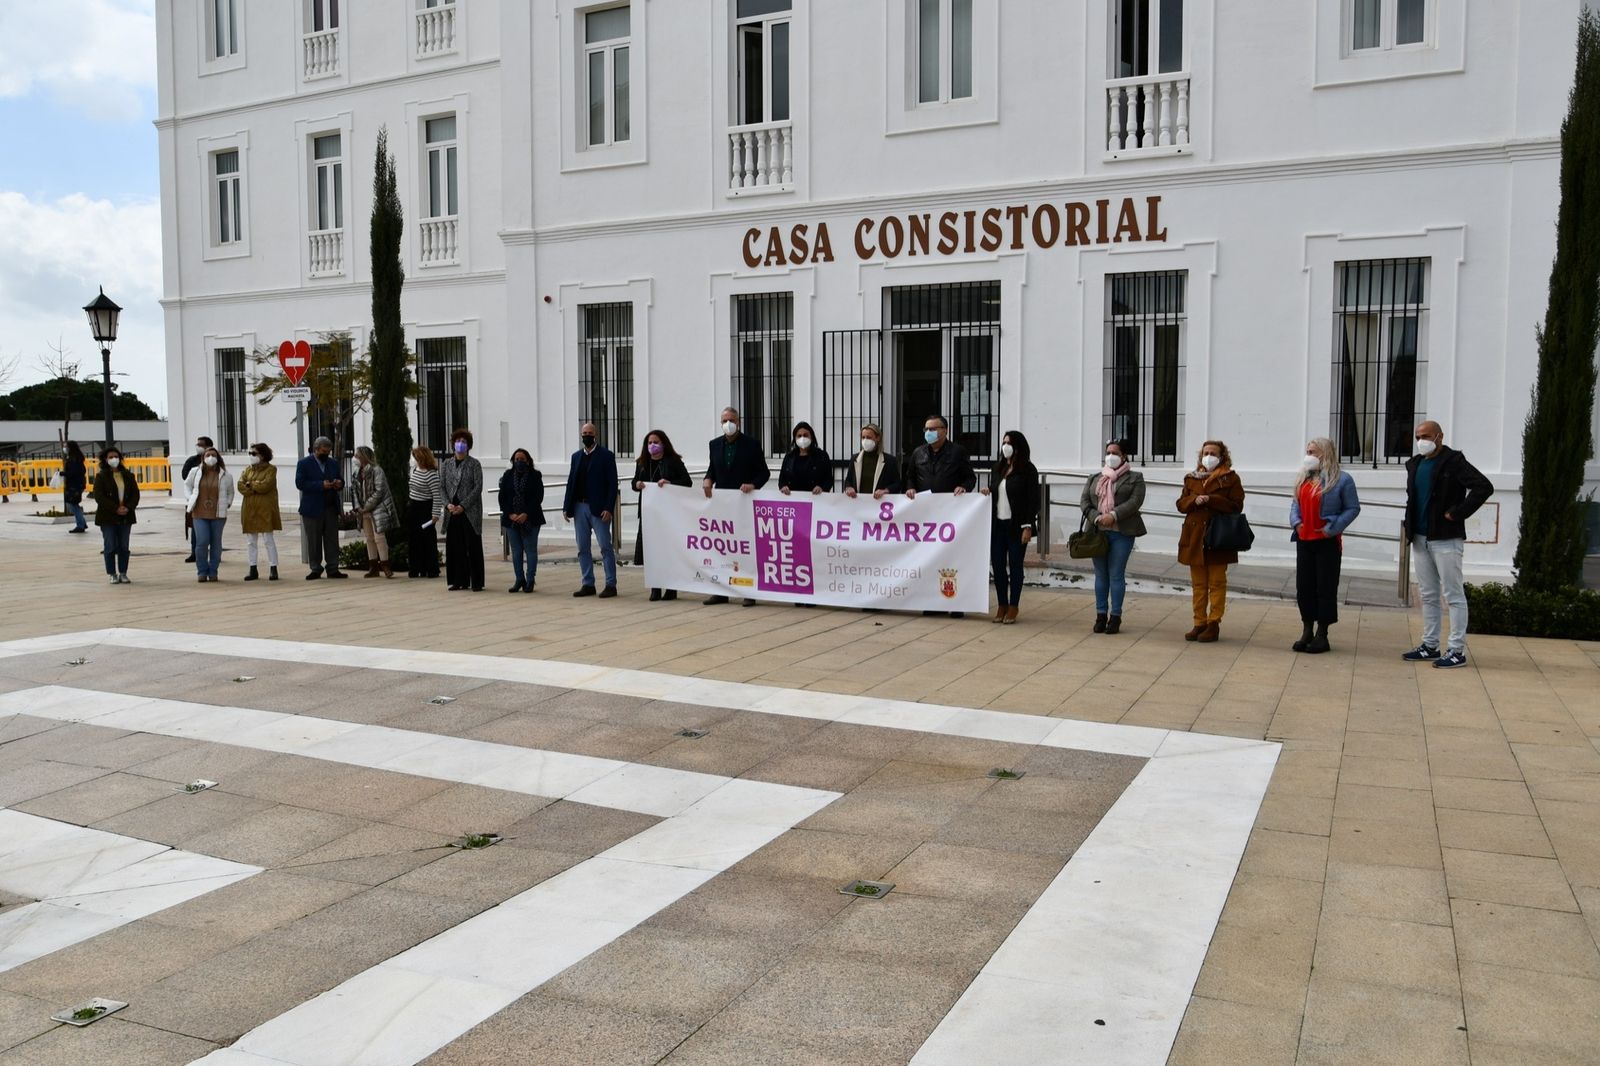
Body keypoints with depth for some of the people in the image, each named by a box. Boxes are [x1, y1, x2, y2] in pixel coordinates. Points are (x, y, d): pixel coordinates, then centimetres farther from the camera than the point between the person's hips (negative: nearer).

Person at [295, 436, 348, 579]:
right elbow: (300, 483, -11)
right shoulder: (304, 464, -1)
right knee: (314, 541, 1)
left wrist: (339, 484, -5)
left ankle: (333, 569, 6)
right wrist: (321, 485, -20)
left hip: (331, 507, 4)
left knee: (332, 539, 3)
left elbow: (339, 480, 21)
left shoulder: (334, 463, 15)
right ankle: (316, 569, 8)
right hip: (313, 508, -4)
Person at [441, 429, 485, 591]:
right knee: (455, 546, 5)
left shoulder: (474, 464, -2)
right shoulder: (447, 463, 11)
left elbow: (478, 487, -8)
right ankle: (460, 581, 13)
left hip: (470, 511, -4)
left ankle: (476, 582, 2)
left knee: (473, 546, -2)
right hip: (452, 511, 4)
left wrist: (463, 506, -14)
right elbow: (442, 486, 10)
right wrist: (448, 504, -7)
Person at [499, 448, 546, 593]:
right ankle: (519, 580, 13)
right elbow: (502, 497, 4)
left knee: (530, 550, 0)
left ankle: (530, 581, 5)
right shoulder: (507, 476, 7)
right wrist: (510, 514, -9)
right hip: (511, 519, 3)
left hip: (530, 519, -3)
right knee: (516, 551, 7)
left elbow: (538, 497, -7)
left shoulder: (535, 476, -1)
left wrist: (526, 514, -15)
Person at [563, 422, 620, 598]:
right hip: (579, 507, 6)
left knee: (606, 547, -4)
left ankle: (611, 585, 1)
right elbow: (571, 482, 14)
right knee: (583, 549, 8)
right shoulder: (576, 456, 14)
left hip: (598, 508, -6)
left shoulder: (606, 455, -3)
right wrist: (567, 507, 6)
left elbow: (612, 483, -8)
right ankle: (588, 584, 15)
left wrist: (608, 508, -16)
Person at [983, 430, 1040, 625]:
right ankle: (1002, 606, 15)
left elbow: (1033, 500, -9)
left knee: (1015, 565, 1)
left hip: (1016, 525, -5)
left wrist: (1028, 526, -14)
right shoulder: (998, 468, 12)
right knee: (997, 564, 5)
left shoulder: (1028, 470, -6)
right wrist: (987, 492, -1)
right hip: (997, 524, 5)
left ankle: (1013, 608, 9)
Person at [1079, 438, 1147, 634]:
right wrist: (1096, 517, -10)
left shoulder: (1135, 478, 5)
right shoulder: (1094, 478, 16)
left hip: (1121, 532, -3)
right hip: (1098, 531, 3)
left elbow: (1135, 501, -8)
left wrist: (1114, 515, -18)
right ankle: (1101, 615, 14)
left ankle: (1115, 616, 5)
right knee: (1100, 574, 7)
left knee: (1116, 575, -2)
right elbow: (1084, 502, 7)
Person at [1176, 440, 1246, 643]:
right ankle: (1200, 623, 14)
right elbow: (1181, 504, 10)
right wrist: (1194, 500, -10)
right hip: (1195, 537, 4)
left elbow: (1236, 505, -8)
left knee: (1216, 583, 1)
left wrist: (1210, 499, -17)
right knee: (1198, 584, 8)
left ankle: (1214, 624, 5)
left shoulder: (1231, 479, 0)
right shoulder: (1191, 478, 13)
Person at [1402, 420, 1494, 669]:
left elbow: (1484, 487, -20)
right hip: (1420, 539, 8)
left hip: (1446, 539, -8)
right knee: (1428, 595, 13)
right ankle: (1430, 645, 20)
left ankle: (1457, 650, 0)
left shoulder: (1453, 462, -10)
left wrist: (1457, 513, -17)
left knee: (1453, 595, -3)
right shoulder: (1414, 464, 13)